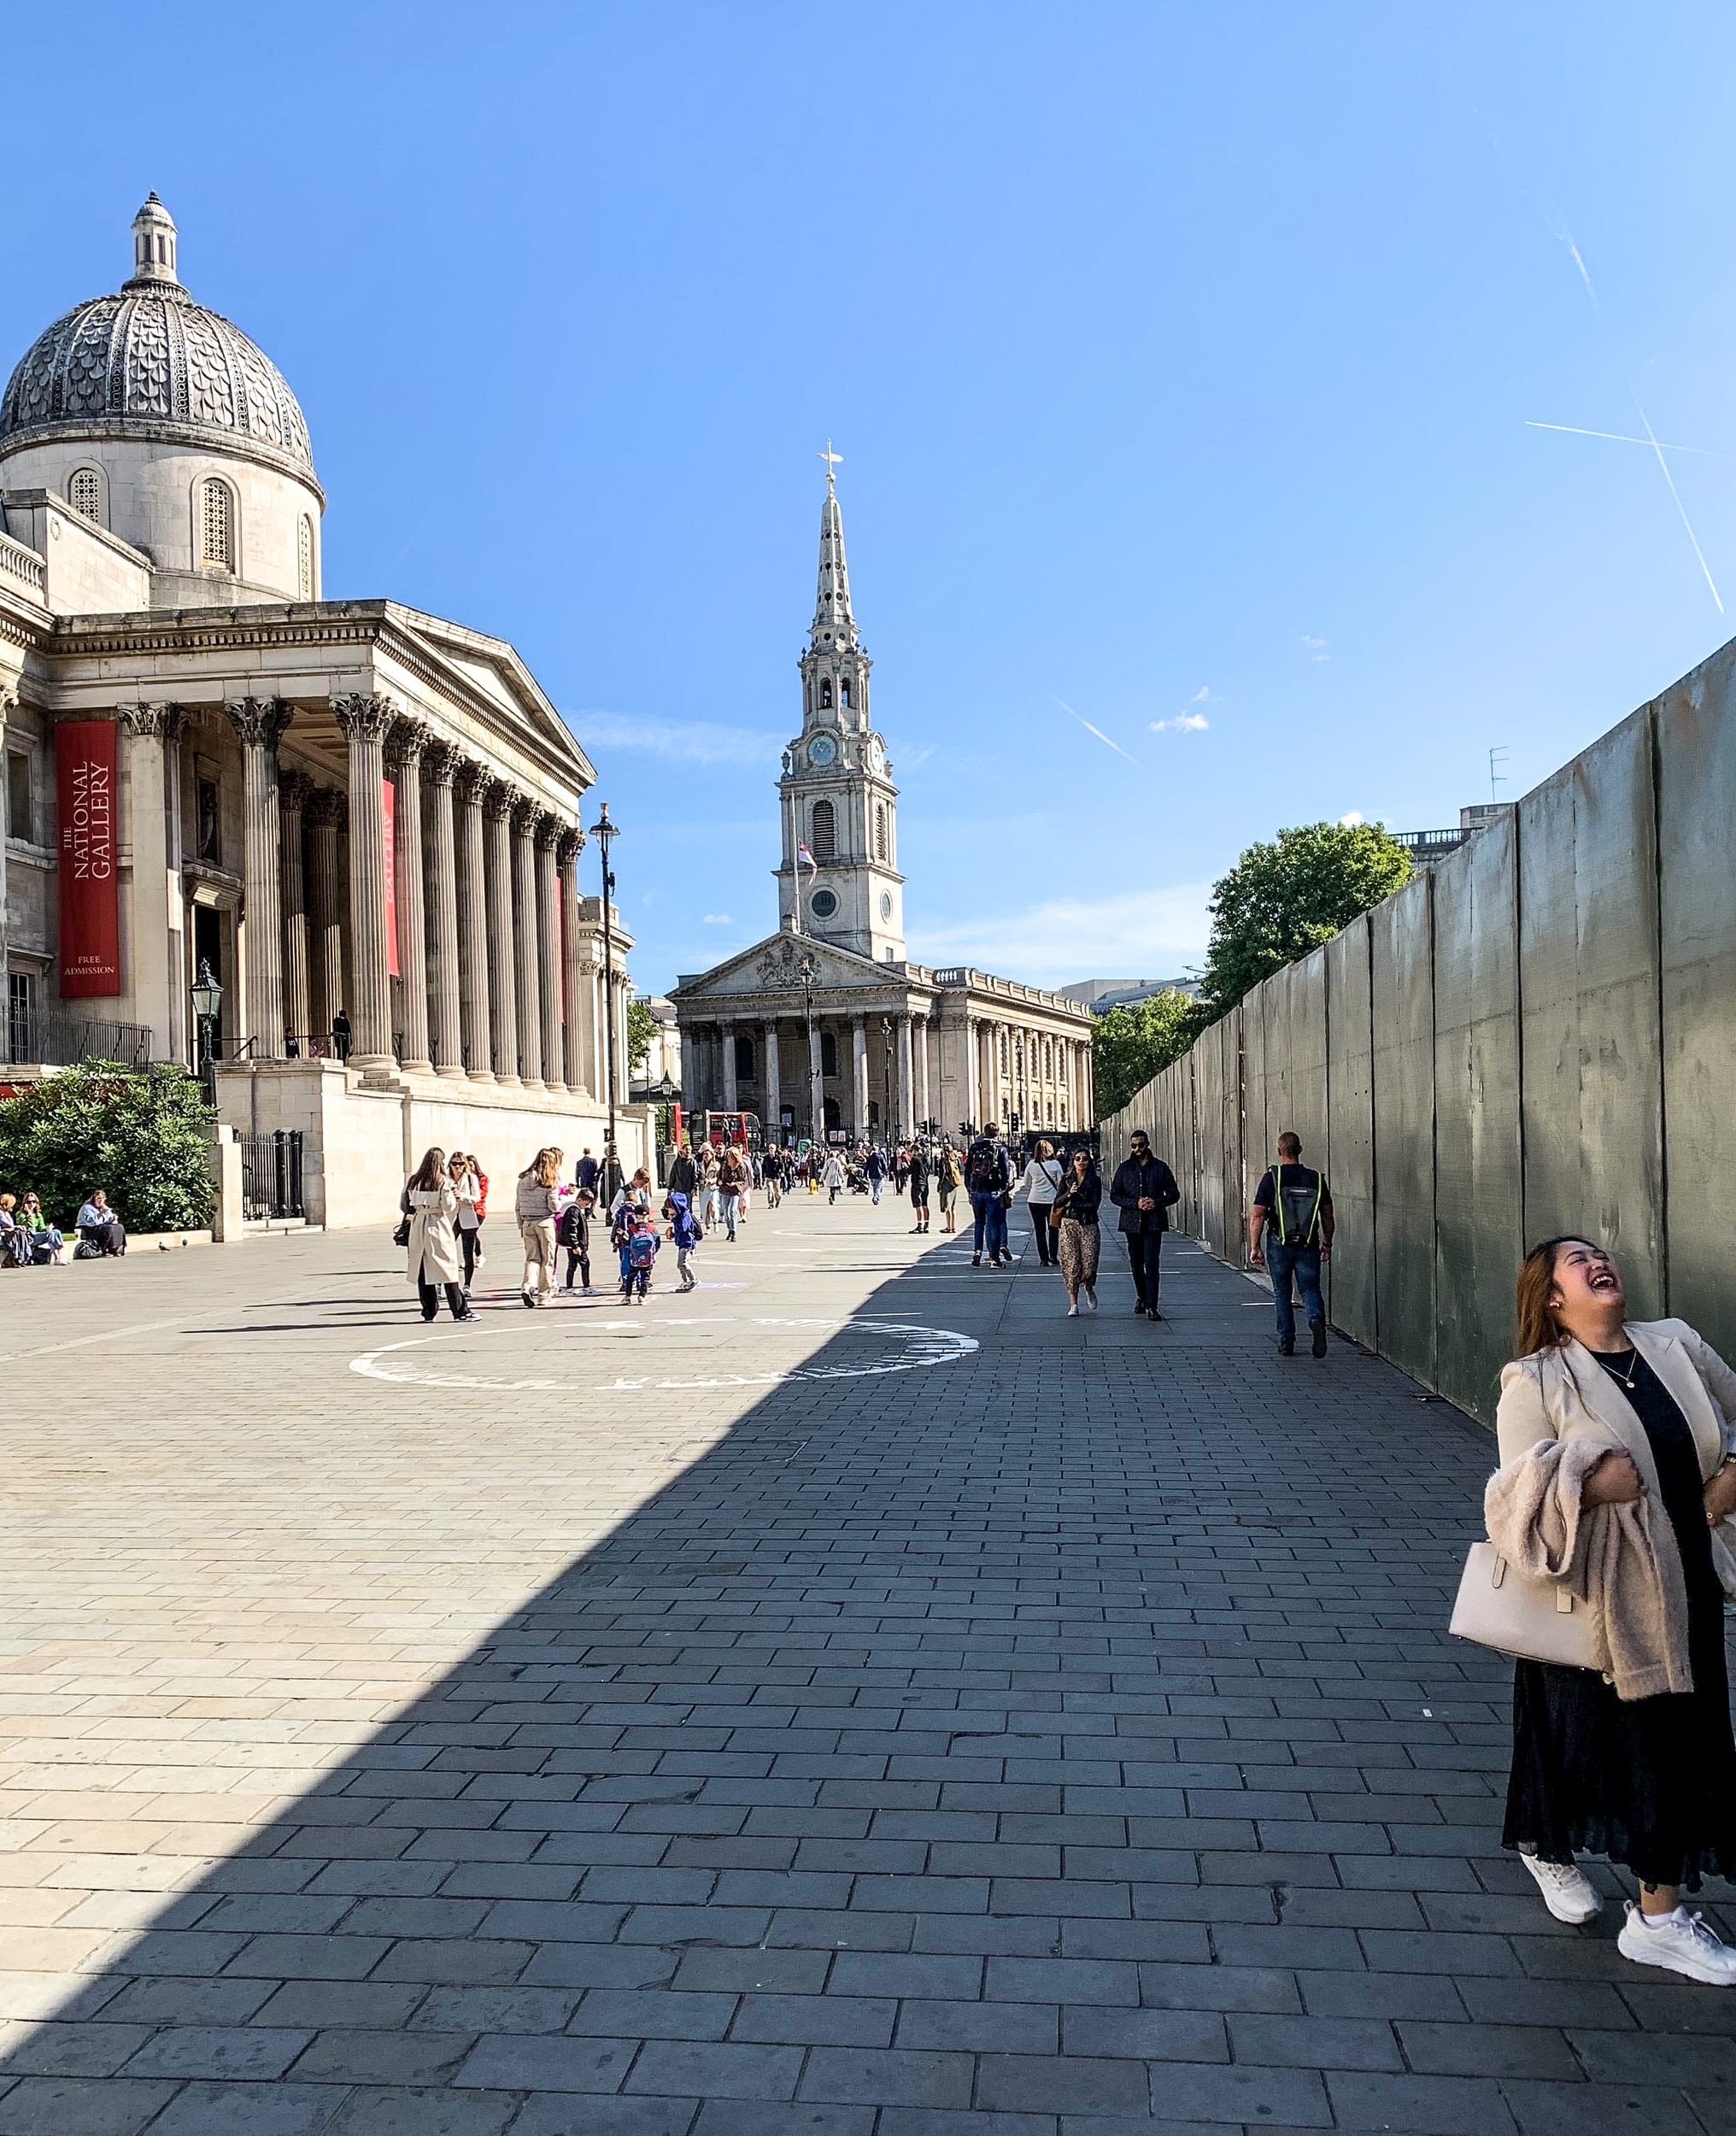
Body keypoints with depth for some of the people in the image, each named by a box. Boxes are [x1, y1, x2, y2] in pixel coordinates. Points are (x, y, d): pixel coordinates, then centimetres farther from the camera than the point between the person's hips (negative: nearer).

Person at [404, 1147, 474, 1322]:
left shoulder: (412, 1181, 6)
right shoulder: (443, 1181, -7)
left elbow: (404, 1206, 9)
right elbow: (448, 1206, -11)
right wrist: (453, 1195, 7)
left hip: (418, 1227, 4)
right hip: (438, 1228, -4)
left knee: (422, 1271, 10)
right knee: (449, 1270, -2)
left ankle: (428, 1312, 12)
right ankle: (460, 1311, -2)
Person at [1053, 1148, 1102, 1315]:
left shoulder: (1095, 1181, 3)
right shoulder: (1066, 1180, 8)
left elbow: (1094, 1204, -7)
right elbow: (1057, 1202, 1)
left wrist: (1071, 1204, -8)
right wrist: (1069, 1193, -17)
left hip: (1089, 1226, -1)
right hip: (1069, 1225, 1)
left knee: (1089, 1263, -6)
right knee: (1071, 1264, -4)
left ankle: (1089, 1289, 28)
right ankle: (1073, 1304, 2)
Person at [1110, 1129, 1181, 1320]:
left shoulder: (1160, 1167, 4)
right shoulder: (1124, 1168, 6)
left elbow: (1174, 1194, 6)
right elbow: (1114, 1195, 3)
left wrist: (1157, 1202, -12)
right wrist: (1136, 1203, -11)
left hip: (1154, 1222, -2)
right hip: (1132, 1222, 2)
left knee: (1152, 1263, -11)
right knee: (1136, 1263, 13)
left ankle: (1151, 1306, -13)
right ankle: (1141, 1297, 35)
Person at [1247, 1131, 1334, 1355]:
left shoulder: (1271, 1177, -5)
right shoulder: (1316, 1179, 3)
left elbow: (1257, 1215, -8)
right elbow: (1327, 1216, 8)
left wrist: (1255, 1247, -3)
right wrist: (1327, 1244, 20)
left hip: (1279, 1245, -1)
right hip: (1308, 1246, 1)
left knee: (1282, 1292, 13)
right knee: (1310, 1289, 9)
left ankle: (1286, 1341, 14)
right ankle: (1317, 1320, -21)